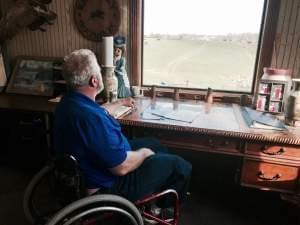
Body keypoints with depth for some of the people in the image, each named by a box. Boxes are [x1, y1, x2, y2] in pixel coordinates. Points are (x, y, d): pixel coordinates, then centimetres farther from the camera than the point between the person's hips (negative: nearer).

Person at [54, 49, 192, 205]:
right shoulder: (91, 117, -37)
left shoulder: (70, 100, -3)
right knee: (179, 166, -1)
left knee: (154, 144, 20)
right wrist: (143, 153, -11)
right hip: (107, 185, -9)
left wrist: (120, 103, 32)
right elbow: (122, 167, -31)